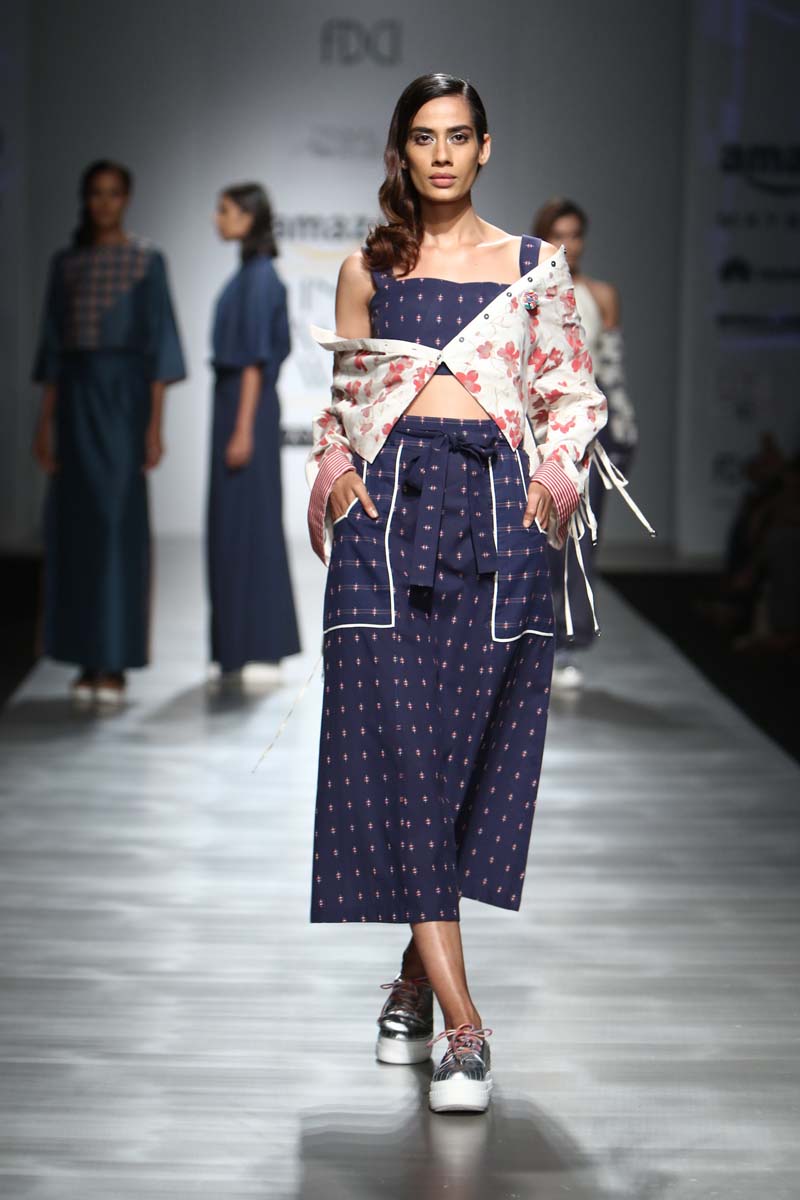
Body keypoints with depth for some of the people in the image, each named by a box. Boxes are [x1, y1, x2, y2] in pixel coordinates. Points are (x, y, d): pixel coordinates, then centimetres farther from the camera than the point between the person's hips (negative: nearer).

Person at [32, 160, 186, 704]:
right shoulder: (66, 264, 12)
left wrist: (156, 423, -10)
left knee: (120, 521, -7)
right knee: (76, 522, 3)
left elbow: (160, 343, -3)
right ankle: (89, 660, 10)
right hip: (76, 396, 4)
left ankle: (116, 663, -3)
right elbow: (53, 345, 13)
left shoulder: (148, 260, 0)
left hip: (125, 394, -4)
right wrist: (47, 419, 6)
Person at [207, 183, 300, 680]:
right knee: (236, 523, 11)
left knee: (245, 523, -7)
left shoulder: (259, 276, -14)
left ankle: (257, 649, -4)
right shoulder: (252, 273, 15)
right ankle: (248, 645, 15)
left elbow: (256, 356, -18)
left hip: (247, 405, -10)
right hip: (237, 401, 10)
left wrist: (243, 429, -21)